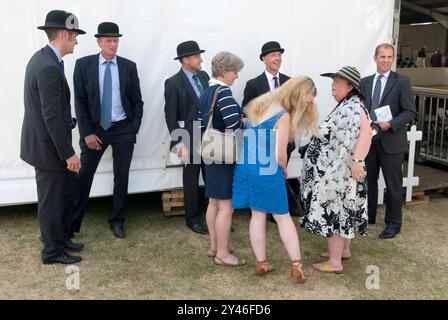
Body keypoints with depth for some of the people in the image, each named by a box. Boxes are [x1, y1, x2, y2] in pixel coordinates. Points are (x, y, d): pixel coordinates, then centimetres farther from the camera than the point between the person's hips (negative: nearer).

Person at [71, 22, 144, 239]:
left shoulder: (129, 66, 2)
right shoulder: (83, 64, -2)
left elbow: (137, 100, 5)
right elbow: (80, 101, -3)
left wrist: (134, 128, -4)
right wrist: (87, 132, -9)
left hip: (123, 129, 1)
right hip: (94, 128, -1)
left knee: (121, 177, 9)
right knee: (83, 176, 0)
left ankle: (117, 221, 23)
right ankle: (72, 223, 12)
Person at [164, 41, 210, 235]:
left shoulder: (204, 76, 8)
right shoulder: (174, 83, -9)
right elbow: (170, 116, -10)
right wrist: (178, 143, -15)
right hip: (190, 137, -5)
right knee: (191, 180, 8)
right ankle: (192, 219, 22)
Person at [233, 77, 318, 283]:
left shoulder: (260, 104, 9)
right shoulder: (284, 115, -14)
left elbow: (247, 130, 17)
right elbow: (280, 155, -16)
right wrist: (284, 170, 3)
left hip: (245, 166, 7)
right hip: (267, 171, -7)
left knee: (257, 214, 14)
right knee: (283, 217, 6)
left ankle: (261, 264, 21)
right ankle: (297, 265, 10)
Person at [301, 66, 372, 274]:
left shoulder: (353, 106, -19)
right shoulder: (345, 106, 12)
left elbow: (365, 132, -36)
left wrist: (357, 160, -44)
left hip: (337, 172, -10)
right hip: (334, 171, 10)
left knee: (332, 212, -3)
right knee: (342, 211, 19)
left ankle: (335, 262, 6)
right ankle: (343, 250, 34)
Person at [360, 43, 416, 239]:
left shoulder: (402, 82, -4)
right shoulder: (365, 82, 9)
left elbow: (410, 112, -7)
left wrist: (390, 124, -21)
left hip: (391, 141, -4)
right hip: (368, 139, 4)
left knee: (393, 184, 5)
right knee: (368, 181, 13)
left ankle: (393, 223, 18)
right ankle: (368, 216, 29)